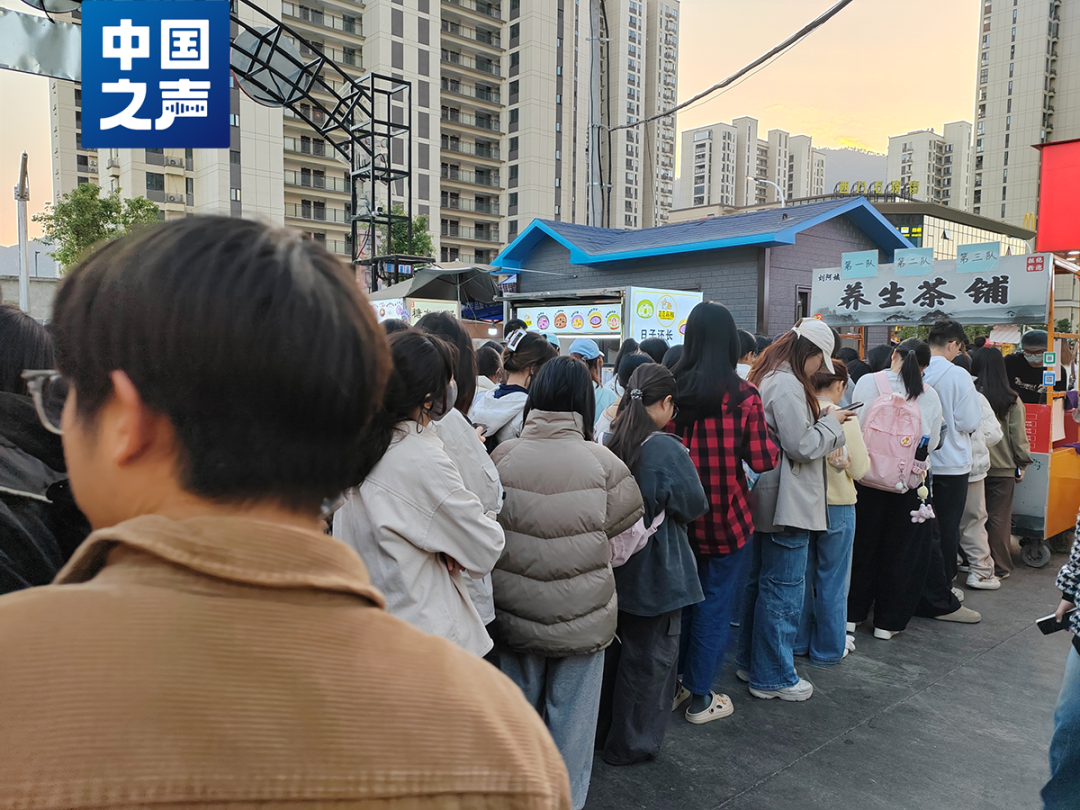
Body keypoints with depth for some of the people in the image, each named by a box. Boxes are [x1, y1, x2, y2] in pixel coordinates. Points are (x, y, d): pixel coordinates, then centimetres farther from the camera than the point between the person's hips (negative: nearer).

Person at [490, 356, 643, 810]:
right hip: (582, 618, -2)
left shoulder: (502, 457, -10)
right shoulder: (603, 462, -13)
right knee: (571, 717, 15)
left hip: (513, 614, 2)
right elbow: (623, 540, -3)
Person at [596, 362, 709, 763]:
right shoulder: (668, 449, -22)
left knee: (611, 650, 20)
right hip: (656, 573, -6)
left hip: (611, 566, 6)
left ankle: (600, 730, 36)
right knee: (648, 656, 11)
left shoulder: (609, 443, -5)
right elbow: (695, 506, -12)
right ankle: (631, 743, 24)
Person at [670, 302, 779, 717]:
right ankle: (701, 698, 22)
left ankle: (672, 685, 32)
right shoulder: (743, 395, -14)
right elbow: (763, 460, -12)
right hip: (726, 516, -3)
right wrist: (771, 444, 8)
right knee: (716, 602, 11)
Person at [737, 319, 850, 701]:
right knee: (783, 589, 1)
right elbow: (802, 446, -19)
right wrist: (831, 422, -5)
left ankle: (751, 661, 32)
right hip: (788, 503, -11)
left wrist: (821, 422, 10)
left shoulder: (767, 378, 13)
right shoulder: (788, 385, -19)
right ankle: (772, 677, 13)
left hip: (766, 499, 11)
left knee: (760, 582, 19)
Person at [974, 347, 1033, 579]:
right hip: (1002, 467, 0)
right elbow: (1018, 437, -3)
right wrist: (1022, 465, 10)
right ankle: (999, 568, 16)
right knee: (999, 518, 7)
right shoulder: (1011, 400, -8)